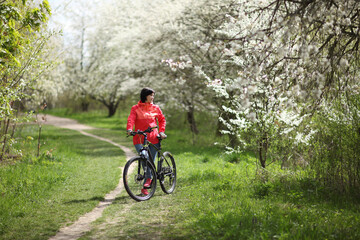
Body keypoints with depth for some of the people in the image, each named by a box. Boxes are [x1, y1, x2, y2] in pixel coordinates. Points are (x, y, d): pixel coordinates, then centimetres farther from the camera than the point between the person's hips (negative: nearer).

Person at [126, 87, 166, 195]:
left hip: (153, 138, 2)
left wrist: (161, 131, 8)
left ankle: (145, 187, 10)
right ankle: (148, 179, -13)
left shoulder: (155, 108, 10)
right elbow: (131, 119, -9)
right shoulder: (135, 108, 4)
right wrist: (129, 129, -28)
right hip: (140, 138, -2)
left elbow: (162, 119, 21)